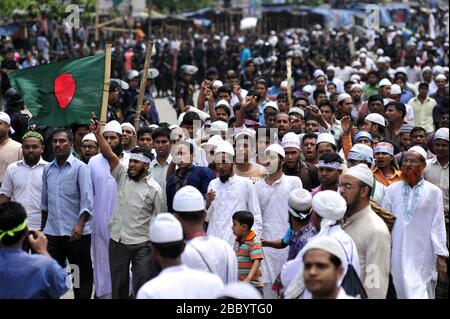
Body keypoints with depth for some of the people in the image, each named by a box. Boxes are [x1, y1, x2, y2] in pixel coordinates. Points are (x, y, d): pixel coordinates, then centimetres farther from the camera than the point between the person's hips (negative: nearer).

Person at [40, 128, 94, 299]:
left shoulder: (80, 168, -5)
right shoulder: (47, 169, 10)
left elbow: (87, 199, -13)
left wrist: (80, 225, -24)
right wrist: (43, 226, 19)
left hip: (76, 233, -4)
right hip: (52, 232, 4)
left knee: (82, 275, 6)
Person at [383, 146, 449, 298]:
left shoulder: (433, 192, 0)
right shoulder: (392, 190, 5)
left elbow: (438, 225, 0)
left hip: (423, 255, -1)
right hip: (399, 253, 1)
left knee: (423, 292, 1)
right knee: (405, 290, 4)